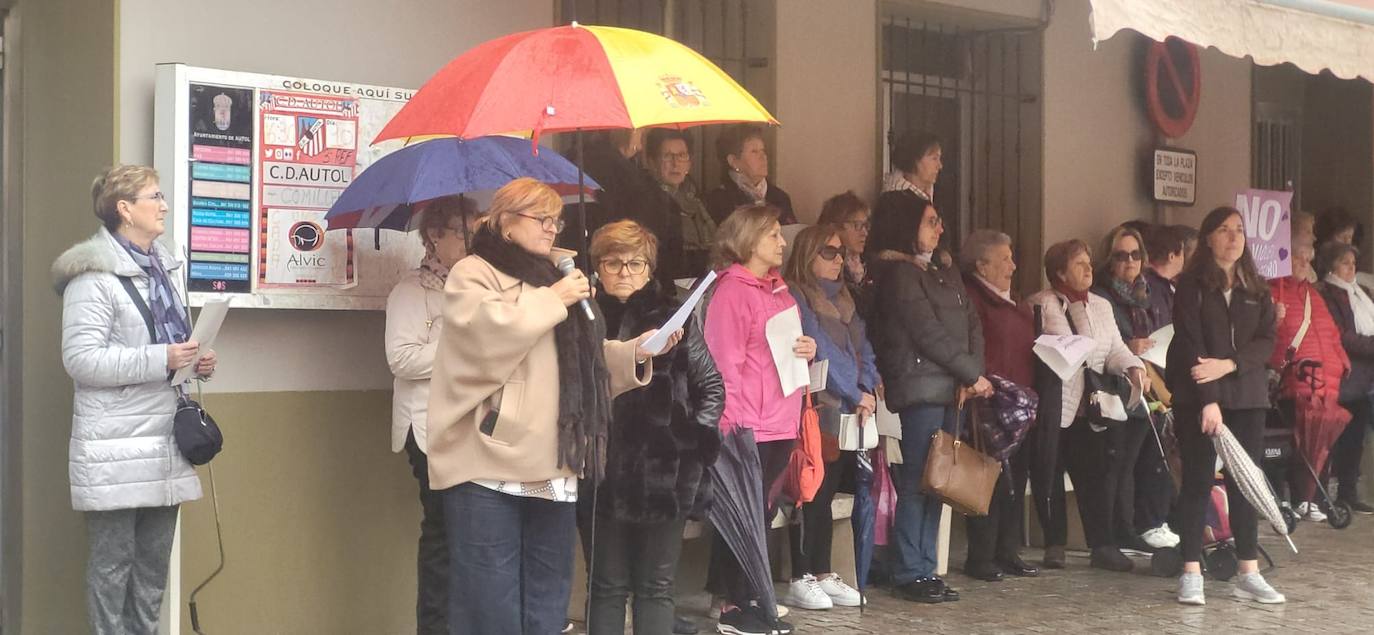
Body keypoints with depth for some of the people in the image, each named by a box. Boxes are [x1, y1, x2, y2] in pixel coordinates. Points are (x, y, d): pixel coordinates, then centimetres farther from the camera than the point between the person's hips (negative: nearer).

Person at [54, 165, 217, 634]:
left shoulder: (164, 267, 15)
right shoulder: (94, 275, -10)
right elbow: (81, 359, -18)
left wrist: (195, 361, 9)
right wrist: (161, 359, -21)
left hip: (164, 440, 8)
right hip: (116, 446, -7)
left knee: (154, 561, 12)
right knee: (112, 562, 0)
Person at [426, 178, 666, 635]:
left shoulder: (554, 276, 22)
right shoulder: (473, 274, -1)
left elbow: (586, 361, 21)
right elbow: (487, 335, -21)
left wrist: (634, 353, 3)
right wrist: (551, 301, -12)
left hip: (551, 469, 8)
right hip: (488, 467, -8)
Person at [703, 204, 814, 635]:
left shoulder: (780, 291, 16)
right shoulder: (731, 291, -10)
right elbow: (726, 363, -14)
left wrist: (809, 350, 4)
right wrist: (737, 423, -18)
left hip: (779, 423, 8)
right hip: (747, 425, -8)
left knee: (759, 514, 12)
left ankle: (746, 596, 20)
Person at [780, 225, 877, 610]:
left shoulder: (843, 299, 18)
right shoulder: (794, 297, -6)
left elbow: (862, 348, 12)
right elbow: (821, 352, -12)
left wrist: (868, 391, -4)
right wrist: (856, 395, -10)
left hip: (848, 413, 7)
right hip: (818, 412, -7)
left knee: (826, 494, 10)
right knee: (814, 495, -5)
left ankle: (823, 574, 15)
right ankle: (801, 579, 1)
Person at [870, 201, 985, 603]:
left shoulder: (946, 276, 21)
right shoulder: (898, 274, -5)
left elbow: (972, 326, 13)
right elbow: (928, 332, -11)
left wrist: (973, 375, -4)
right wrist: (973, 375, -8)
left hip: (950, 389, 8)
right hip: (921, 386, -8)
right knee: (917, 480, -7)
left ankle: (925, 570, 12)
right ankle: (910, 574, -3)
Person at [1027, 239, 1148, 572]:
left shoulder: (1102, 306, 17)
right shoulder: (1040, 305, -1)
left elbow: (1115, 348, 11)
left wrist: (1133, 368, -7)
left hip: (1089, 405, 4)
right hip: (1052, 405, -4)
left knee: (1096, 475, -3)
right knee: (1051, 476, 3)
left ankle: (1102, 545, 2)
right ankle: (1054, 543, 15)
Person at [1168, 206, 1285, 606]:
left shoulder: (1256, 288, 11)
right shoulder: (1192, 285, -3)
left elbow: (1266, 341, 2)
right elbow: (1191, 344, -12)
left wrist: (1229, 364, -16)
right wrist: (1209, 401, -20)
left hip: (1247, 396, 4)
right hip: (1198, 397, -4)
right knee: (1198, 482, -2)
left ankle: (1248, 575, 10)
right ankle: (1191, 574, 2)